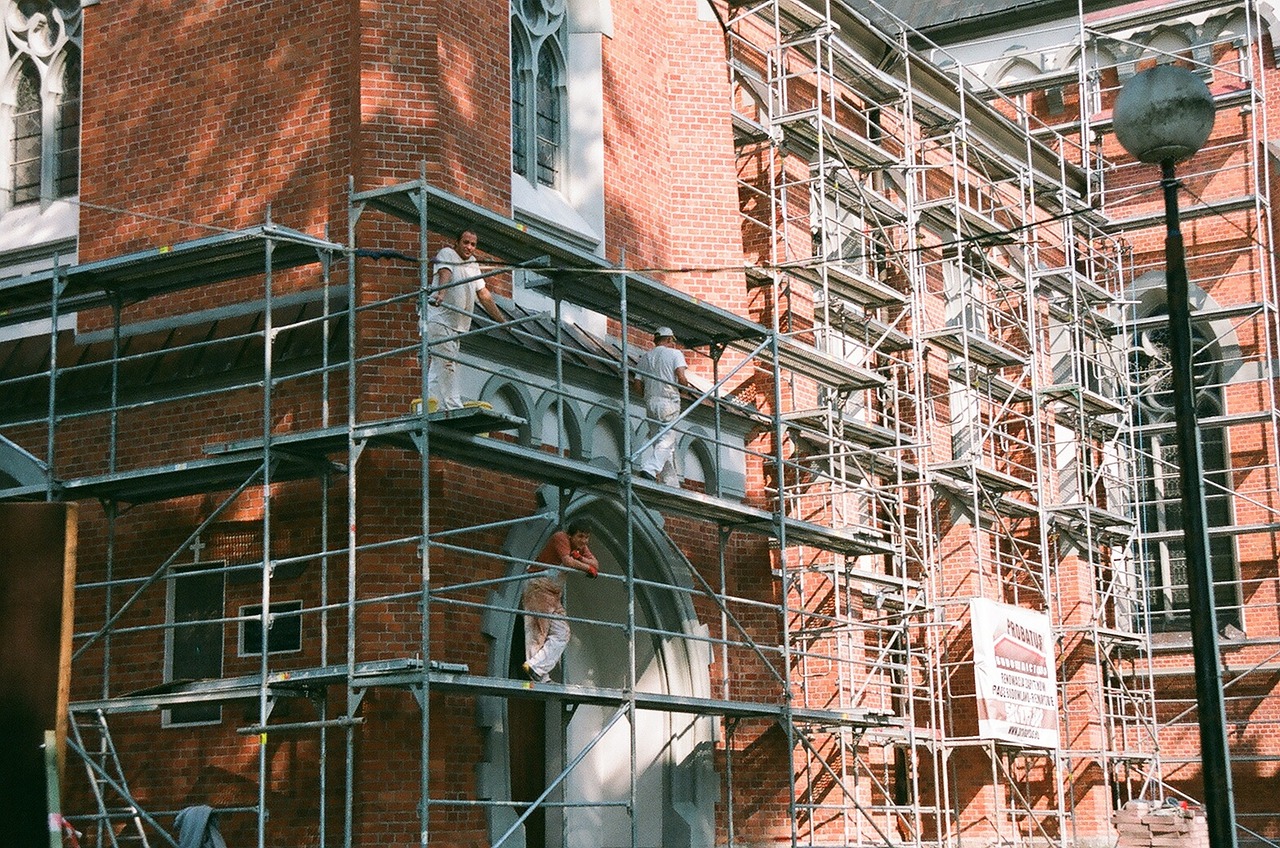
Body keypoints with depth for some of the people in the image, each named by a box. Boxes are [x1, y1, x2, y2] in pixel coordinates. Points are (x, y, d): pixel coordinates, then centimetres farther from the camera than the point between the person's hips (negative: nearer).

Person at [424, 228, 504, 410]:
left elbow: (484, 295, 23)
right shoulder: (447, 254, -2)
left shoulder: (473, 264, 20)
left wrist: (503, 321, 23)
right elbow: (445, 274, -24)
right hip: (438, 318, -8)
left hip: (457, 325, 8)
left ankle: (436, 407, 3)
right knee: (445, 363, -16)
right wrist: (441, 294, -43)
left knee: (437, 368, 5)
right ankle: (452, 406, -21)